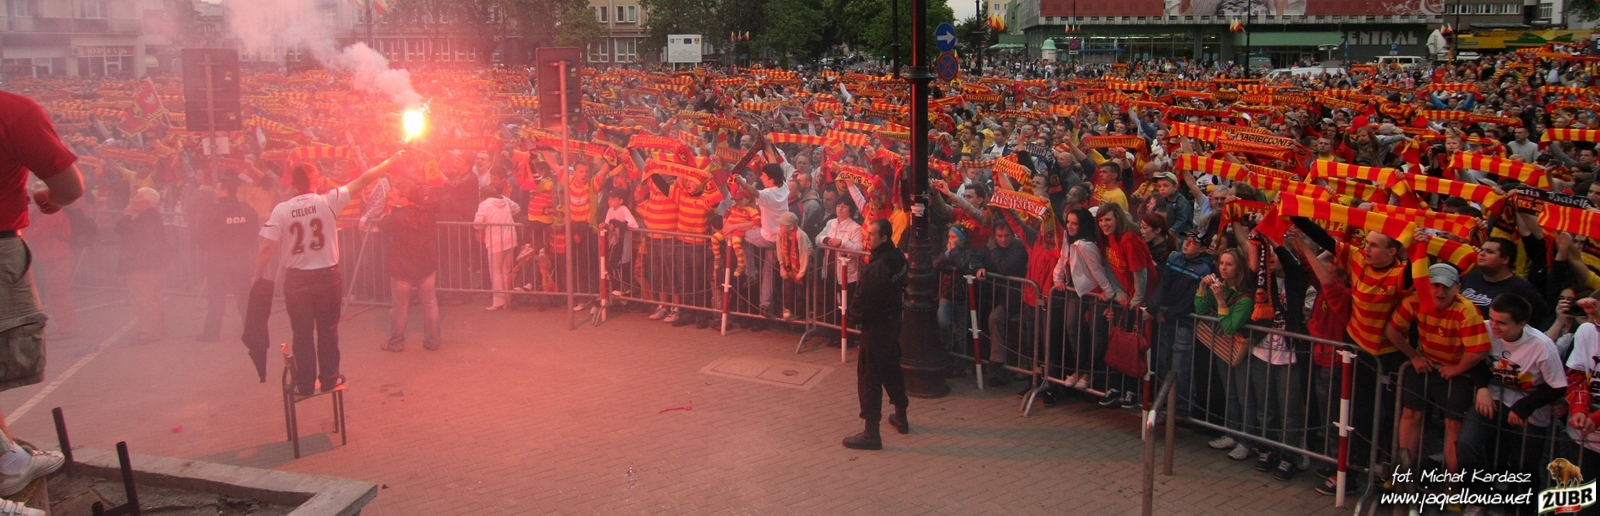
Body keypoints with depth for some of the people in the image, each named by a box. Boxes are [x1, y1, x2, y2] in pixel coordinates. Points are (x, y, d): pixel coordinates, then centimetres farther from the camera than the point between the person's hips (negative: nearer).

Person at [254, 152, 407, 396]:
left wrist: (258, 276, 0)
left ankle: (305, 383, 16)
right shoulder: (327, 202, -10)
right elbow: (363, 181, -3)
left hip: (297, 279, 0)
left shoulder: (281, 210, -9)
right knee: (328, 330, 14)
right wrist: (390, 162, 6)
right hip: (326, 275, 0)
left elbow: (266, 248, -13)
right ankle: (329, 378, 21)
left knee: (302, 333, 10)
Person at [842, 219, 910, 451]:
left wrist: (853, 314, -1)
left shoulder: (875, 268, -26)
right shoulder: (899, 259, 1)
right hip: (893, 323, 9)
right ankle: (901, 417, 37)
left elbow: (863, 301, -23)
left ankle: (871, 433, 0)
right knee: (892, 370, 23)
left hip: (875, 327, -9)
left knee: (869, 378, -3)